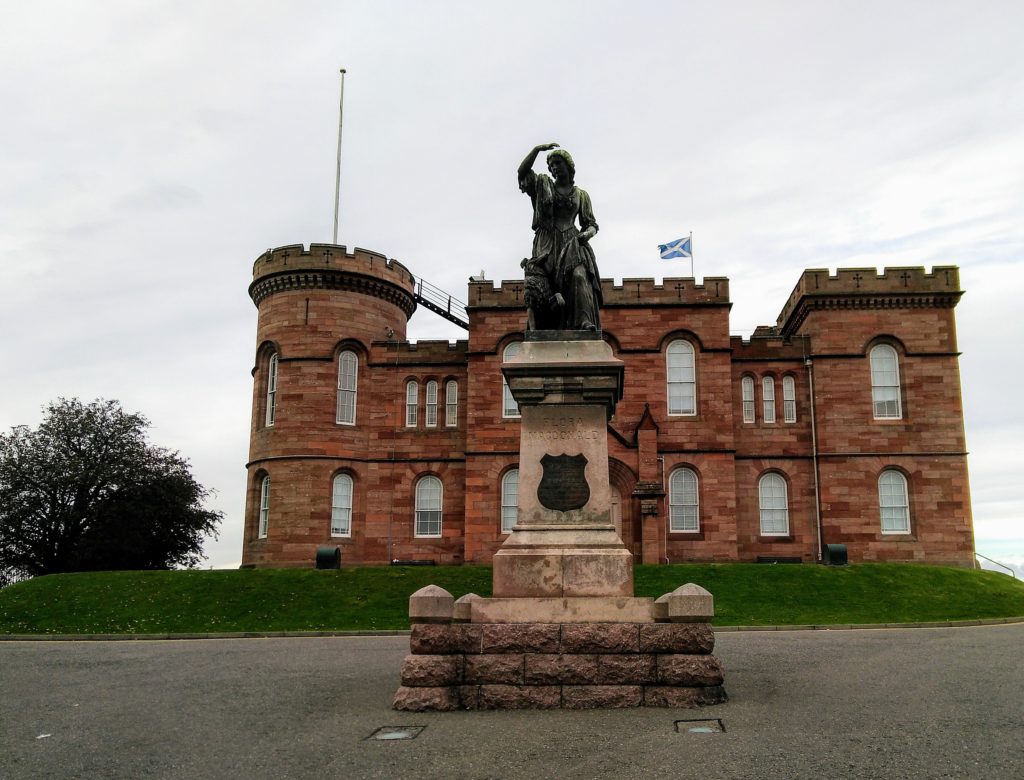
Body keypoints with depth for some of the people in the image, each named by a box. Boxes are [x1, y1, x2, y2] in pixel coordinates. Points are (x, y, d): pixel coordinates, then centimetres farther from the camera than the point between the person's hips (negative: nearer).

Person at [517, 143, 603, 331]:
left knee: (579, 275, -28)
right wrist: (537, 149, -10)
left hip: (572, 243, 0)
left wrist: (587, 234, -6)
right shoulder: (542, 185, 16)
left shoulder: (581, 195, 18)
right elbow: (522, 172, -1)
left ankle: (585, 322, -42)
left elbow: (591, 224, 18)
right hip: (547, 244, 1)